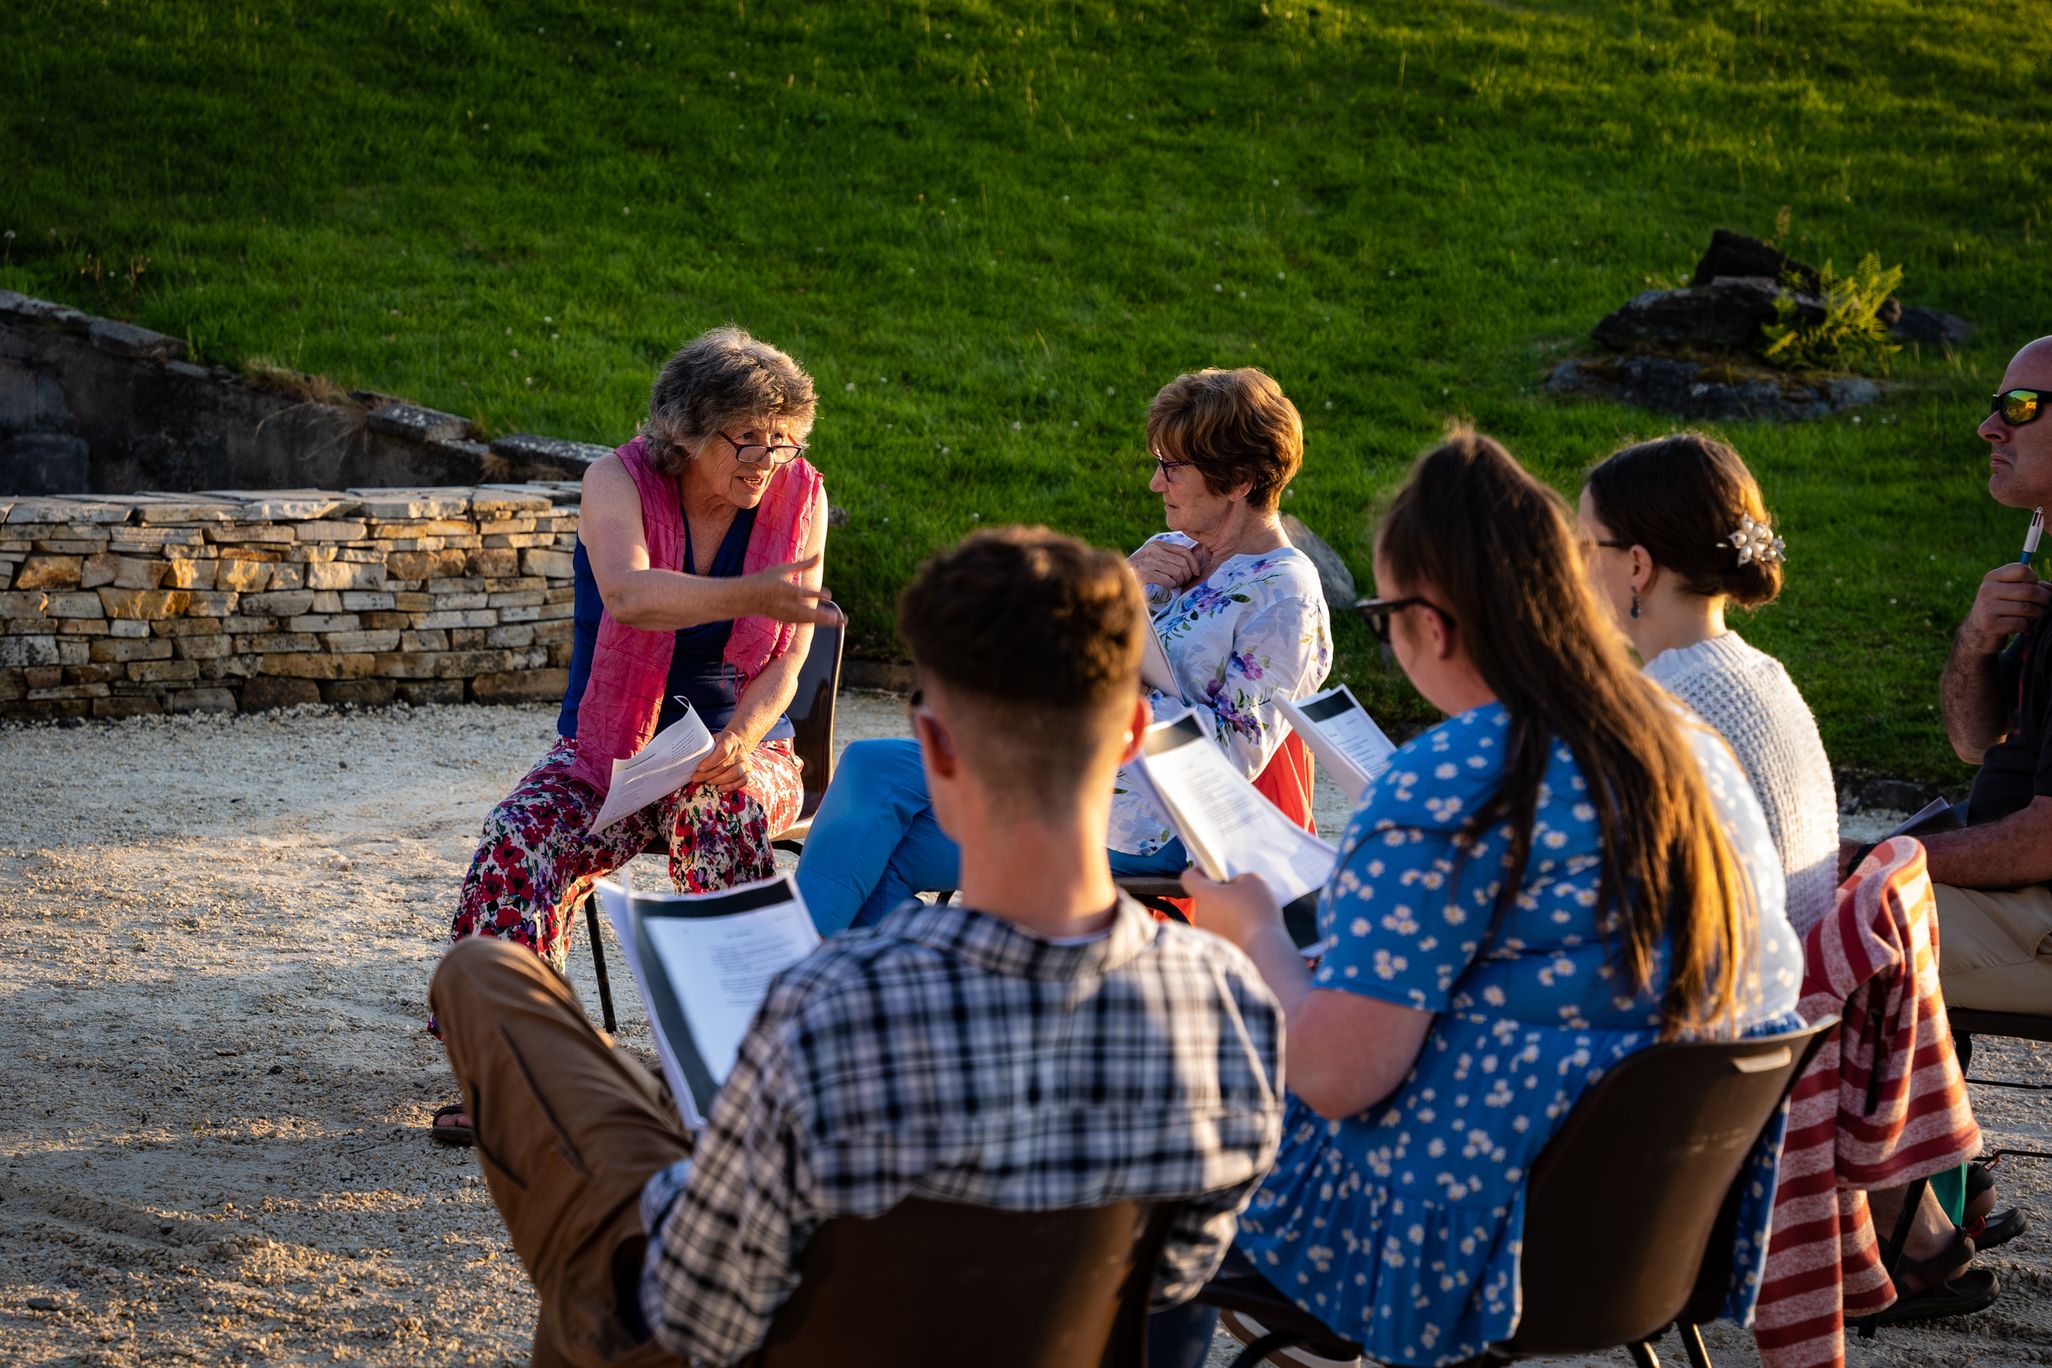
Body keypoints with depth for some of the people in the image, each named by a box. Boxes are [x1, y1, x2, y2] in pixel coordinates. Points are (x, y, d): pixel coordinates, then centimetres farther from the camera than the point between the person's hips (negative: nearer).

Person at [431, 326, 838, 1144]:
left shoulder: (798, 496, -4)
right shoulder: (621, 484, -9)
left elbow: (787, 661, -6)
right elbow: (628, 593, -33)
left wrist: (740, 737, -27)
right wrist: (751, 596, -48)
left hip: (738, 748, 0)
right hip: (610, 749, 0)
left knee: (722, 807, -36)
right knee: (518, 840, -28)